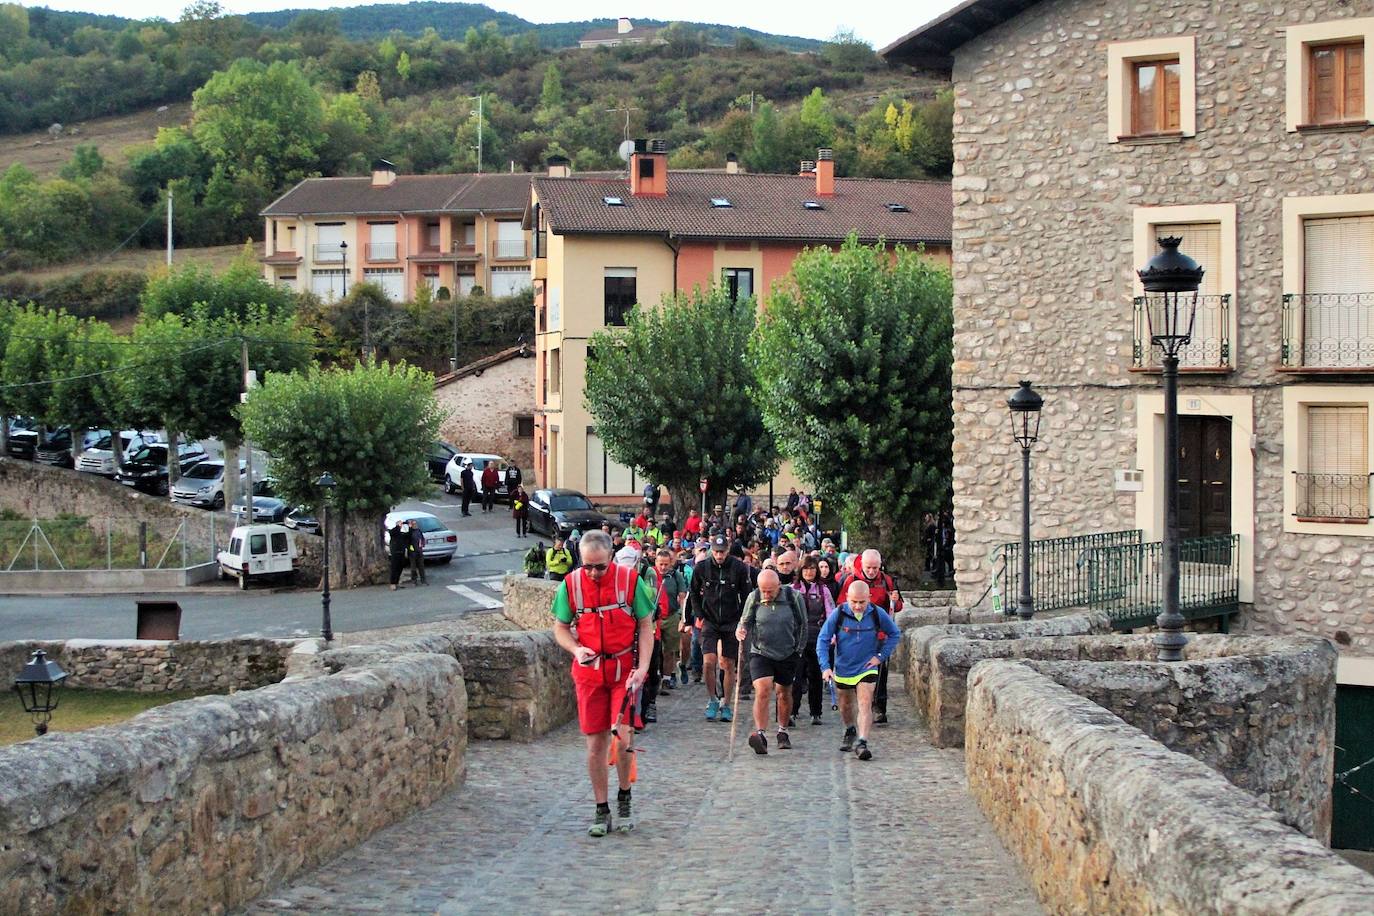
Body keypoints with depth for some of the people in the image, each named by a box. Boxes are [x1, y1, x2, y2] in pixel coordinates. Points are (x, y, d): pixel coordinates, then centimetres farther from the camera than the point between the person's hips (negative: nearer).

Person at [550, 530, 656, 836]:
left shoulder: (630, 581, -6)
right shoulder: (570, 585, -2)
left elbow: (645, 625, -1)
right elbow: (560, 627, 8)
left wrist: (643, 667, -11)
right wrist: (576, 649, -12)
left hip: (625, 668, -2)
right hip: (589, 670, 2)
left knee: (623, 736, -11)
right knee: (595, 743, 4)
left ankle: (624, 799, 13)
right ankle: (601, 811, 15)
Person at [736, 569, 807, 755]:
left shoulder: (793, 597, -9)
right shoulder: (754, 598, -7)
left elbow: (802, 625, 4)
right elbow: (745, 621, 5)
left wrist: (799, 649, 6)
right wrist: (740, 630, -17)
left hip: (787, 656, 1)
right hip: (760, 654, -1)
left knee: (784, 694, 16)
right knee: (762, 691, -20)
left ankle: (783, 733, 34)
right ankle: (760, 735, -24)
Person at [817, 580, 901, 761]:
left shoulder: (877, 614, -12)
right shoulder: (838, 614, -14)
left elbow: (895, 634, 5)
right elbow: (823, 639, -9)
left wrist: (881, 656, -4)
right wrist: (825, 667, -19)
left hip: (867, 668, -2)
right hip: (843, 668, 2)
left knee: (865, 705, -16)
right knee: (846, 705, 20)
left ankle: (862, 743, -20)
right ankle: (850, 731, 45)